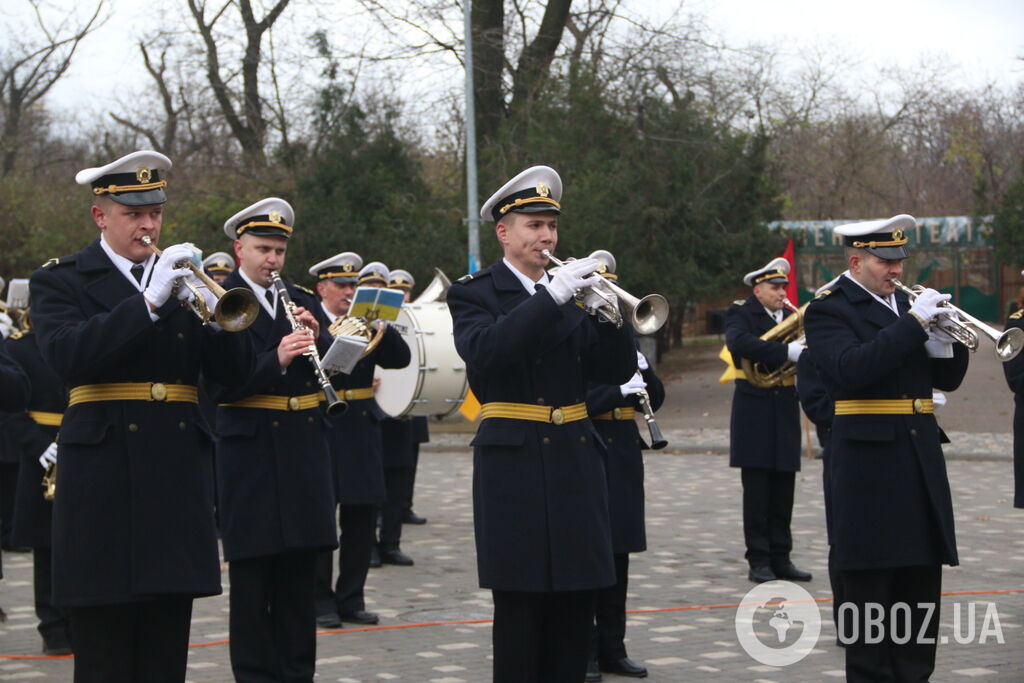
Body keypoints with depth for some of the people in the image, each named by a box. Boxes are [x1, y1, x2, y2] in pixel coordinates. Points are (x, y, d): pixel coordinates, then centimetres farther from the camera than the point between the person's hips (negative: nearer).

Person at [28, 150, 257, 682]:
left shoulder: (181, 279, 15)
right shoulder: (61, 280, 2)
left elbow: (235, 370, 7)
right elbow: (66, 357, -18)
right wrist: (149, 302, -22)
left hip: (178, 474, 4)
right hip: (105, 475, -4)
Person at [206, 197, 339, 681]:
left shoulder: (301, 301, 12)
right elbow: (220, 384, -15)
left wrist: (316, 338, -11)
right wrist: (276, 360, -27)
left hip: (305, 446, 5)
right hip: (250, 446, -5)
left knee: (300, 568, 10)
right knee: (252, 570, 0)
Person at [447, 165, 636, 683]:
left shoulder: (572, 291, 13)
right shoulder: (474, 294, 0)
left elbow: (618, 370, 6)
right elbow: (484, 352, -21)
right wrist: (552, 297, -25)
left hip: (576, 462, 5)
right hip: (514, 465, -4)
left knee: (574, 605, 5)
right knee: (519, 606, -3)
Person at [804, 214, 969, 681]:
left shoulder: (905, 304, 15)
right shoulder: (829, 311, -5)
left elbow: (946, 380, 14)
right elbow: (853, 369, -24)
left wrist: (949, 340, -6)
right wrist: (914, 323, -23)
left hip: (921, 462, 7)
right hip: (869, 464, -7)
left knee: (920, 587, 9)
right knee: (869, 588, -2)